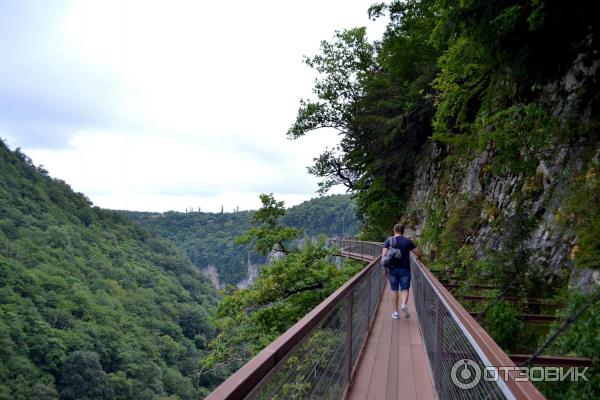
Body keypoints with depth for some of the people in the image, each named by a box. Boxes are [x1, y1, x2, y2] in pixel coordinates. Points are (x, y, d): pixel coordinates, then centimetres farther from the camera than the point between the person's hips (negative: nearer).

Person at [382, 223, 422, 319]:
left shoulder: (388, 241, -1)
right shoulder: (408, 241, -1)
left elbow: (383, 255, -9)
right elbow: (418, 253, 3)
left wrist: (385, 268, 0)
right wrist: (417, 257, 27)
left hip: (392, 269, 1)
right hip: (404, 269, -1)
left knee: (394, 290, 10)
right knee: (405, 289, 7)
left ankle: (395, 312, 12)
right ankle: (404, 304, -20)